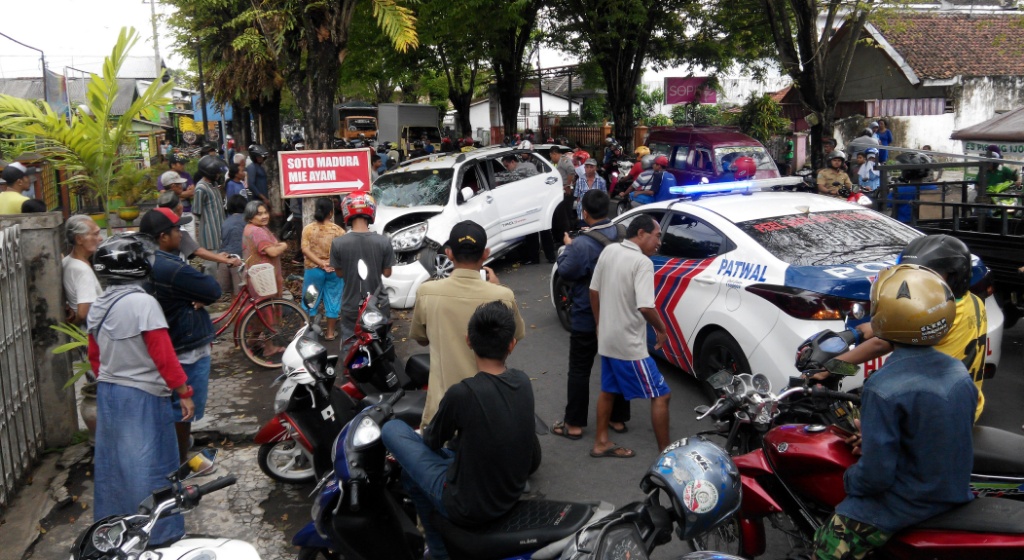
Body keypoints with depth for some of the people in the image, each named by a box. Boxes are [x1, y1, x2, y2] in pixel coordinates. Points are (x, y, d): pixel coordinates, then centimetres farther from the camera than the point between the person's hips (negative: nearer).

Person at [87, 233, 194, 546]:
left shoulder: (97, 308, 4)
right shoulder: (143, 302, -20)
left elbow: (95, 357, 13)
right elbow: (163, 355, -20)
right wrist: (185, 393, -13)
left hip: (107, 394, 8)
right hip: (142, 397, -8)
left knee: (111, 462, 18)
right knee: (149, 465, 4)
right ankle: (159, 532, 15)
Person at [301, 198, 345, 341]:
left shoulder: (308, 229, -5)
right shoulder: (338, 230, -7)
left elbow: (305, 250, -14)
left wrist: (320, 263, -17)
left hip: (313, 270, 0)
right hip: (334, 271, 0)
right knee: (332, 300, 11)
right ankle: (330, 333, 17)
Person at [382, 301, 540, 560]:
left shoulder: (463, 392, -26)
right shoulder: (523, 382, -7)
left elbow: (432, 440, -6)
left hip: (467, 507, -7)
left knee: (392, 429, 7)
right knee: (412, 470, 24)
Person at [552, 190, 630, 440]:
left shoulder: (583, 244, -24)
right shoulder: (623, 236, -3)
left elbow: (565, 271, -14)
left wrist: (568, 247, 2)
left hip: (586, 318, -6)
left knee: (579, 371, 5)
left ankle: (574, 424, 12)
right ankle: (619, 418, 27)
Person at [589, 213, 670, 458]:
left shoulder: (608, 251, 2)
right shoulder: (642, 262, -20)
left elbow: (594, 291, 10)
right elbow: (645, 307, -29)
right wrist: (661, 330, -11)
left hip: (607, 339, 8)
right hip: (629, 344, -8)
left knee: (608, 390, 23)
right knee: (660, 396, 2)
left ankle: (601, 443, 32)